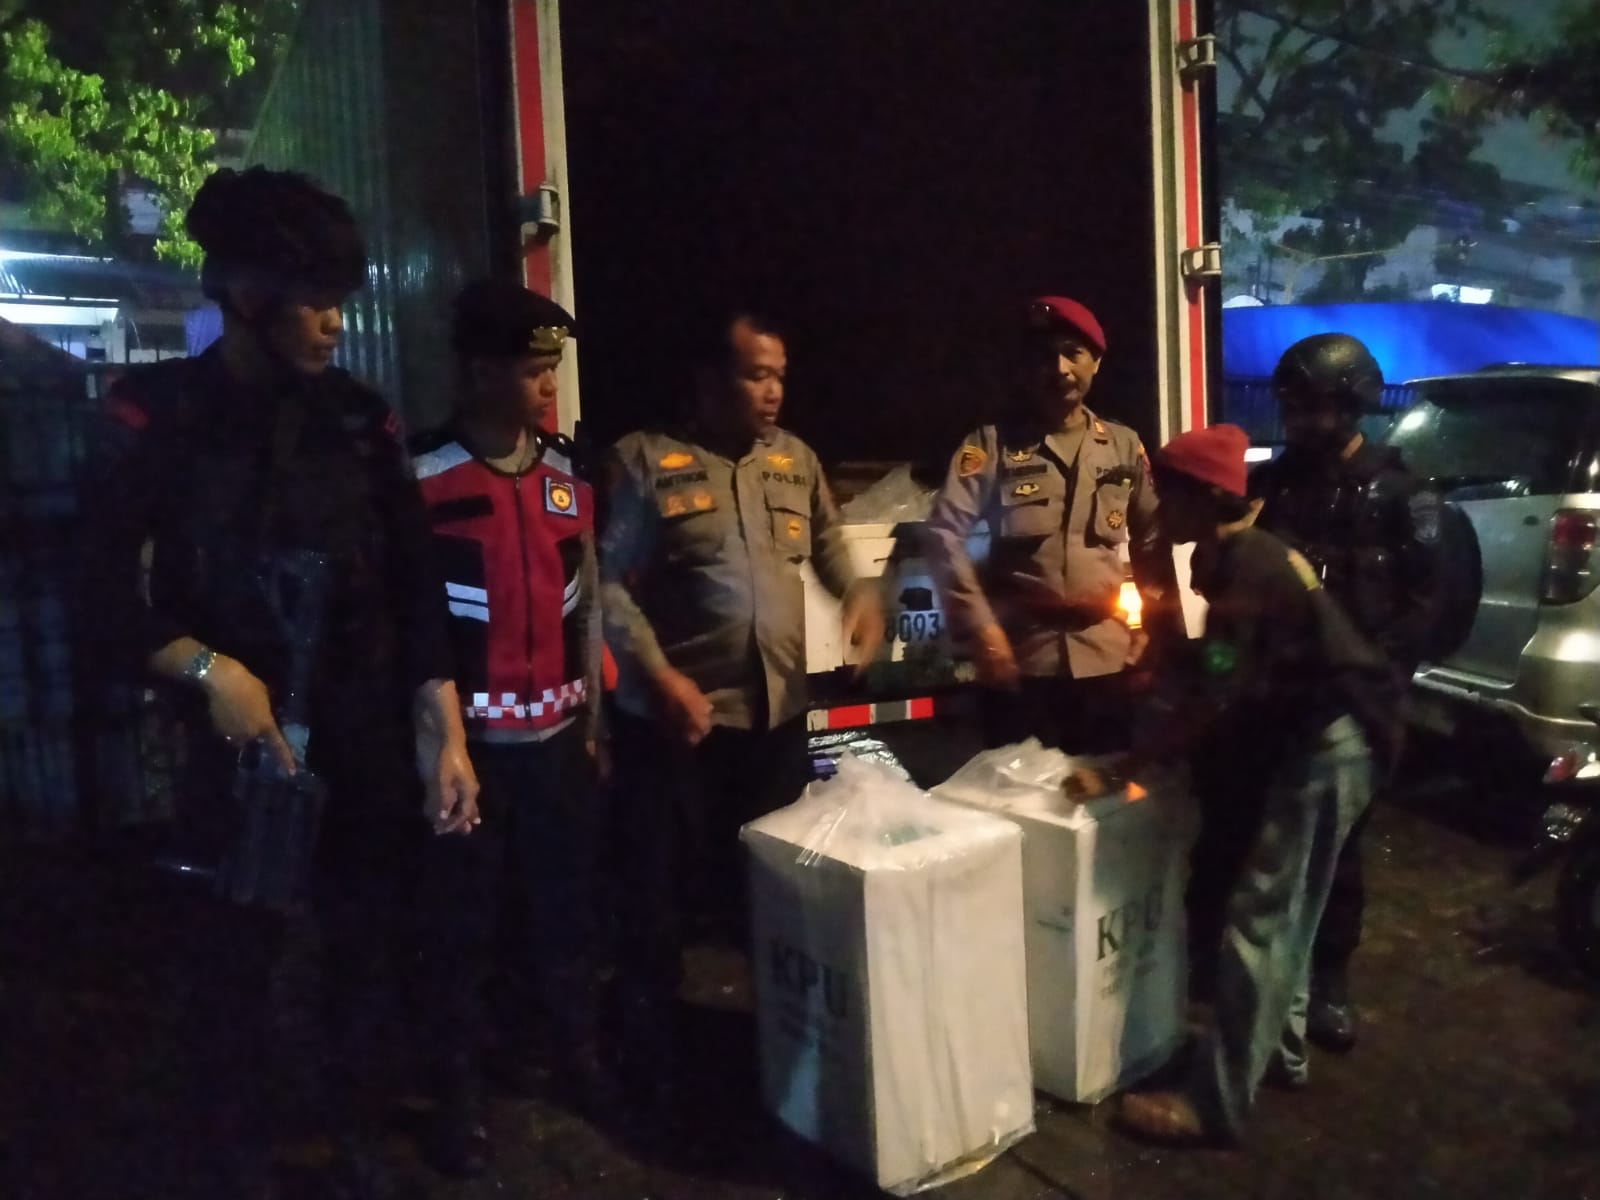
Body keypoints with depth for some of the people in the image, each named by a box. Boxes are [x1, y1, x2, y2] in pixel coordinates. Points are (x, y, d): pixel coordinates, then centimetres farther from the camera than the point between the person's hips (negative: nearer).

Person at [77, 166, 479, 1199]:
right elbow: (108, 596, -5)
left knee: (368, 952, 13)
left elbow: (418, 589, 0)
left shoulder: (360, 417, 3)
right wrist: (208, 669, -21)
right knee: (231, 969, 7)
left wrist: (445, 735, -8)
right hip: (235, 744, -2)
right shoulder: (159, 415, -3)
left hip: (371, 739, 2)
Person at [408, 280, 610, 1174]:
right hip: (471, 738, -4)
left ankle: (579, 1047, 34)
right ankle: (462, 1083, 24)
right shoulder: (422, 480, -10)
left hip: (559, 732, 4)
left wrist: (593, 716, 13)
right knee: (464, 917, 6)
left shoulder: (566, 471, 6)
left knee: (566, 900, 14)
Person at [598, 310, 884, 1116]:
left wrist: (861, 593, 2)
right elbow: (609, 582, -10)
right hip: (675, 715, -4)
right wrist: (660, 675, -19)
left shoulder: (796, 460, 10)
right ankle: (651, 1056, 28)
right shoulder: (644, 461, -7)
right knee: (661, 891, 8)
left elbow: (828, 544, 22)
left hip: (777, 713, 5)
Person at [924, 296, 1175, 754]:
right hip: (1021, 656, -2)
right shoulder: (993, 444, 0)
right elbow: (945, 532, -6)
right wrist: (980, 628, -12)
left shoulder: (1125, 446, 9)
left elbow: (1152, 541, 12)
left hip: (1105, 659, 3)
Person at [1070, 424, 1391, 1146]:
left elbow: (1207, 703, -25)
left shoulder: (1247, 570, -21)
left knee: (1258, 921, -8)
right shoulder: (1240, 557, 10)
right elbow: (1207, 681, 16)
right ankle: (1282, 1050, 35)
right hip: (1309, 743, 10)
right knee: (1282, 913, 20)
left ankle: (1216, 1104, -2)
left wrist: (1118, 773, -20)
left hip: (1325, 750, -10)